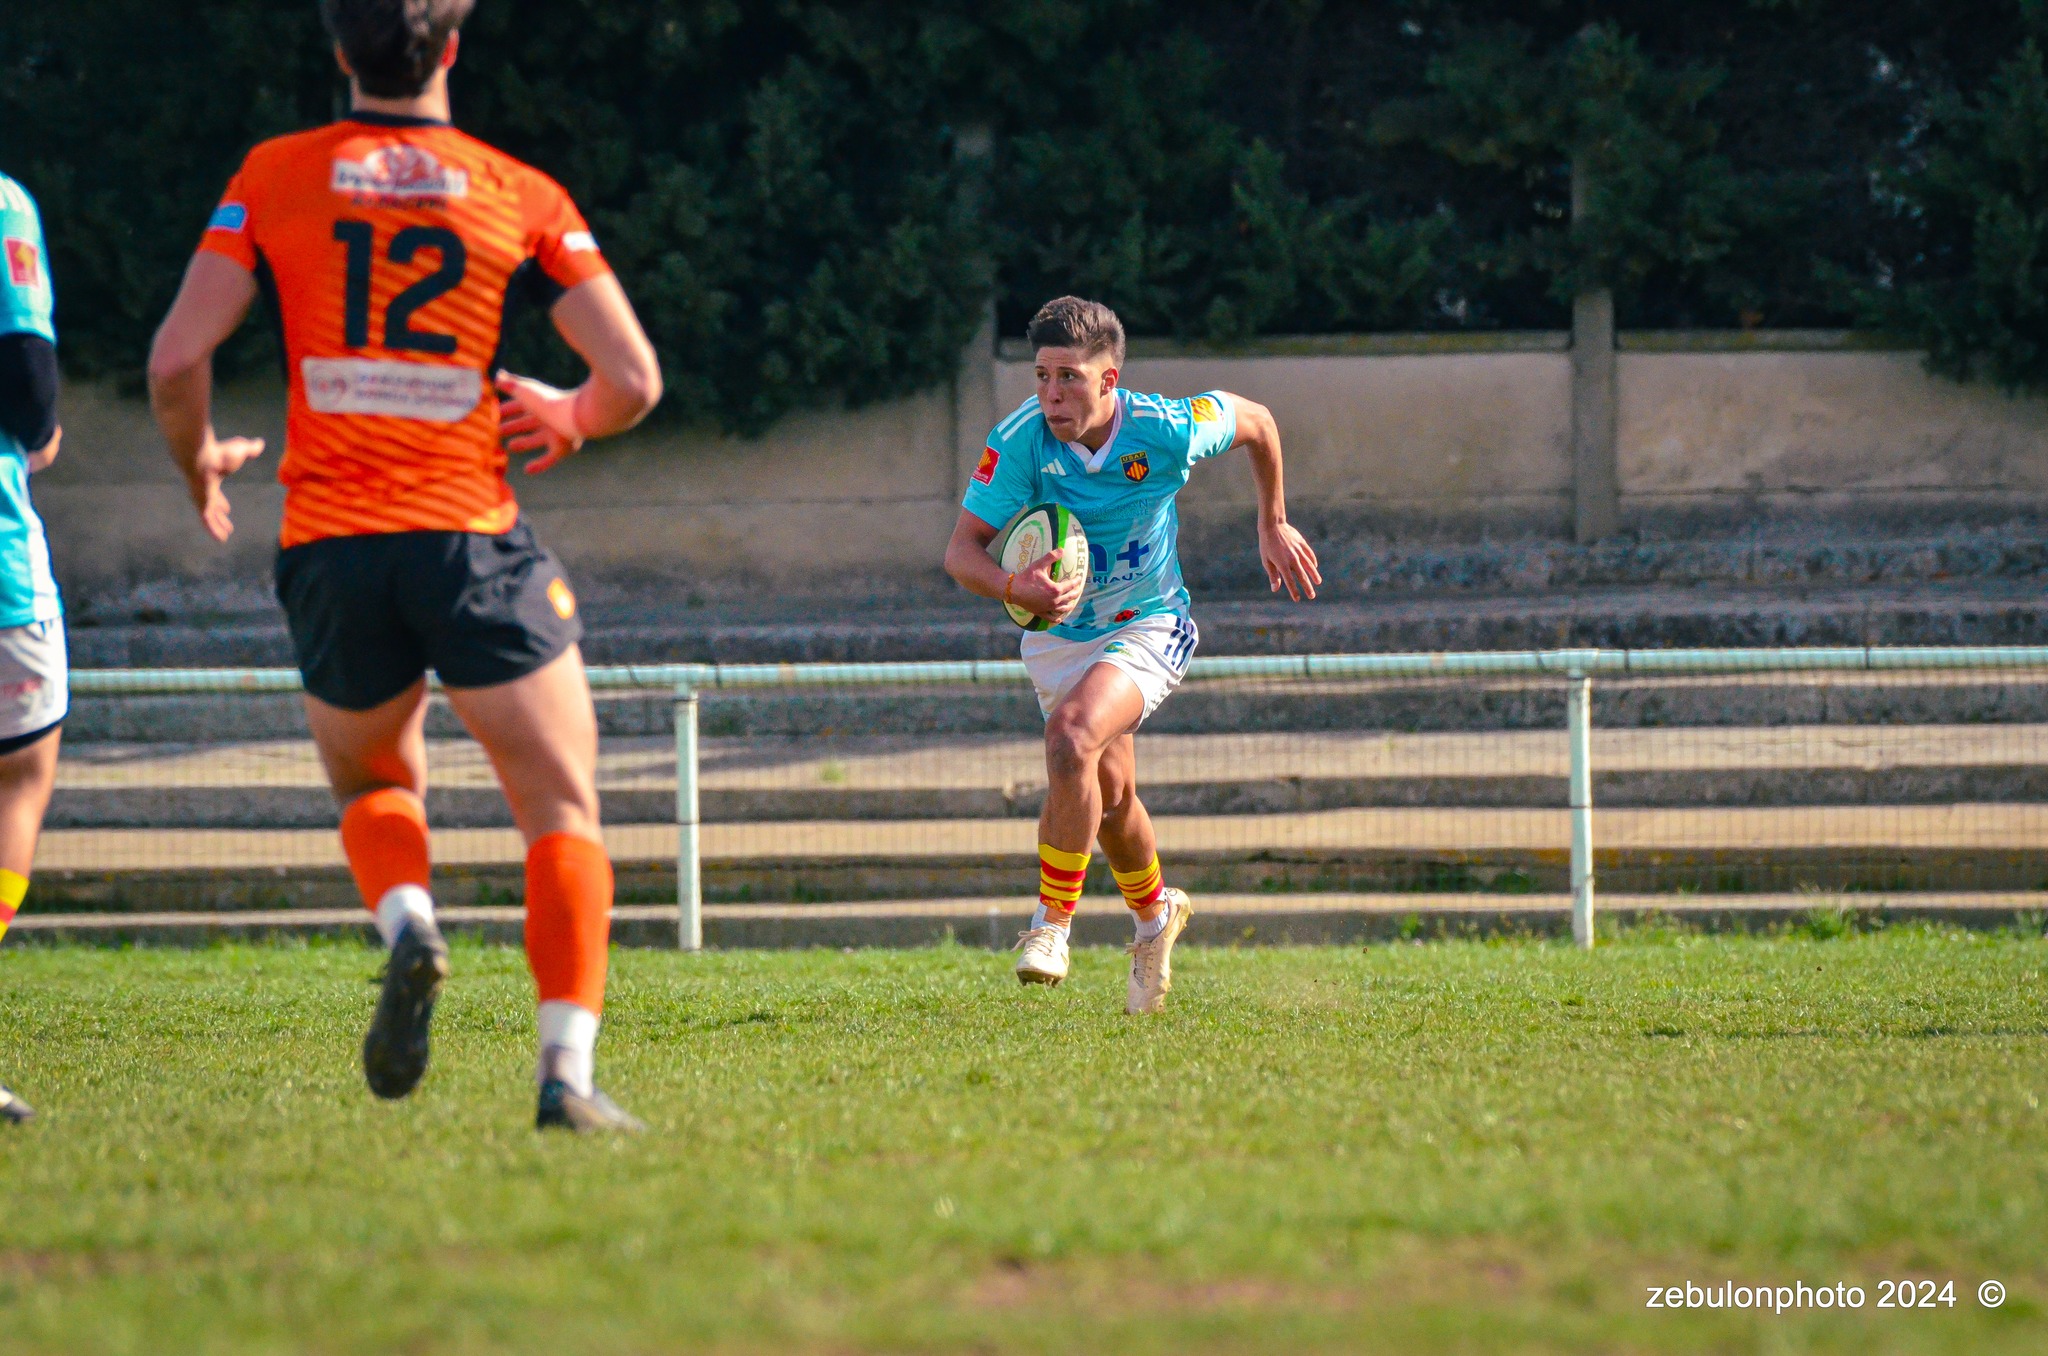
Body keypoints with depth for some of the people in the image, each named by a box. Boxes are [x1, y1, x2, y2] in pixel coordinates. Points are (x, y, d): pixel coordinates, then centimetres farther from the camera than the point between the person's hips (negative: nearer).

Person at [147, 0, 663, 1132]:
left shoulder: (273, 178, 5)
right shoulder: (523, 198, 3)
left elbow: (177, 360, -2)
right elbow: (633, 380, 0)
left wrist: (201, 464, 18)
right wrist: (570, 418, 22)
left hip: (329, 549, 2)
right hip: (471, 539, -2)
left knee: (371, 785, 26)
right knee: (562, 813, 4)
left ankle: (407, 922, -7)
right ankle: (567, 1070, -15)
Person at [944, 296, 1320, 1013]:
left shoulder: (1166, 430, -25)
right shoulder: (1019, 439, -23)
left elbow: (1255, 420, -3)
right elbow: (962, 550, -21)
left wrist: (1274, 524, 8)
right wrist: (1016, 588, -43)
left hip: (1148, 627, -3)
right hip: (1059, 632, 3)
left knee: (1073, 739, -30)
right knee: (1109, 793, 15)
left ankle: (1053, 923, -20)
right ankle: (1155, 914, 46)